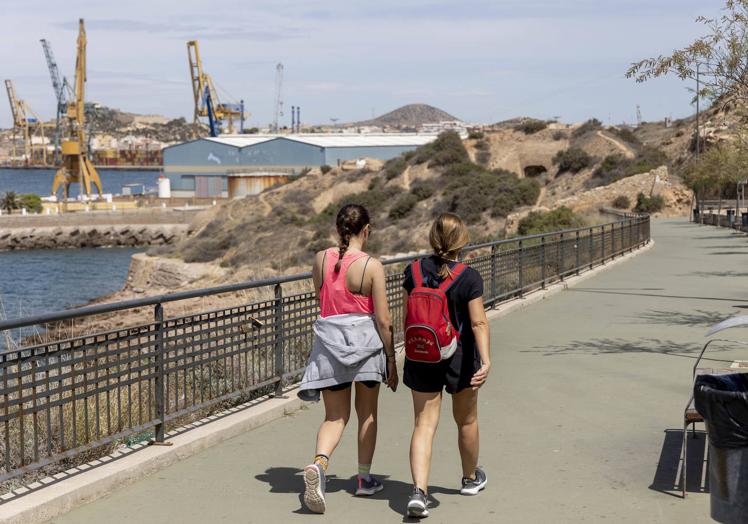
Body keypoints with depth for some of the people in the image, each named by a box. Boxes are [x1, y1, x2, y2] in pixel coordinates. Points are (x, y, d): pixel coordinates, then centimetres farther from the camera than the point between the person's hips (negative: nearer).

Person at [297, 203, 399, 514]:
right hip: (365, 337, -2)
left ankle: (319, 463, -21)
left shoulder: (321, 259, -2)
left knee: (335, 417, 7)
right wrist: (391, 360, -2)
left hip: (329, 339, 2)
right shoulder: (372, 266, -12)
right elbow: (384, 320, -9)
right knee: (367, 413, 18)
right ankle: (364, 478, 28)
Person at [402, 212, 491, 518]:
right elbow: (479, 323, -18)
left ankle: (419, 490, -18)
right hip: (460, 359, -2)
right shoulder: (469, 278, -14)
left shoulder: (413, 272, -4)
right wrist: (486, 360, -20)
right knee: (466, 421, 20)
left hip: (421, 358, 2)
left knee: (424, 424, 0)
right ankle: (471, 478, 40)